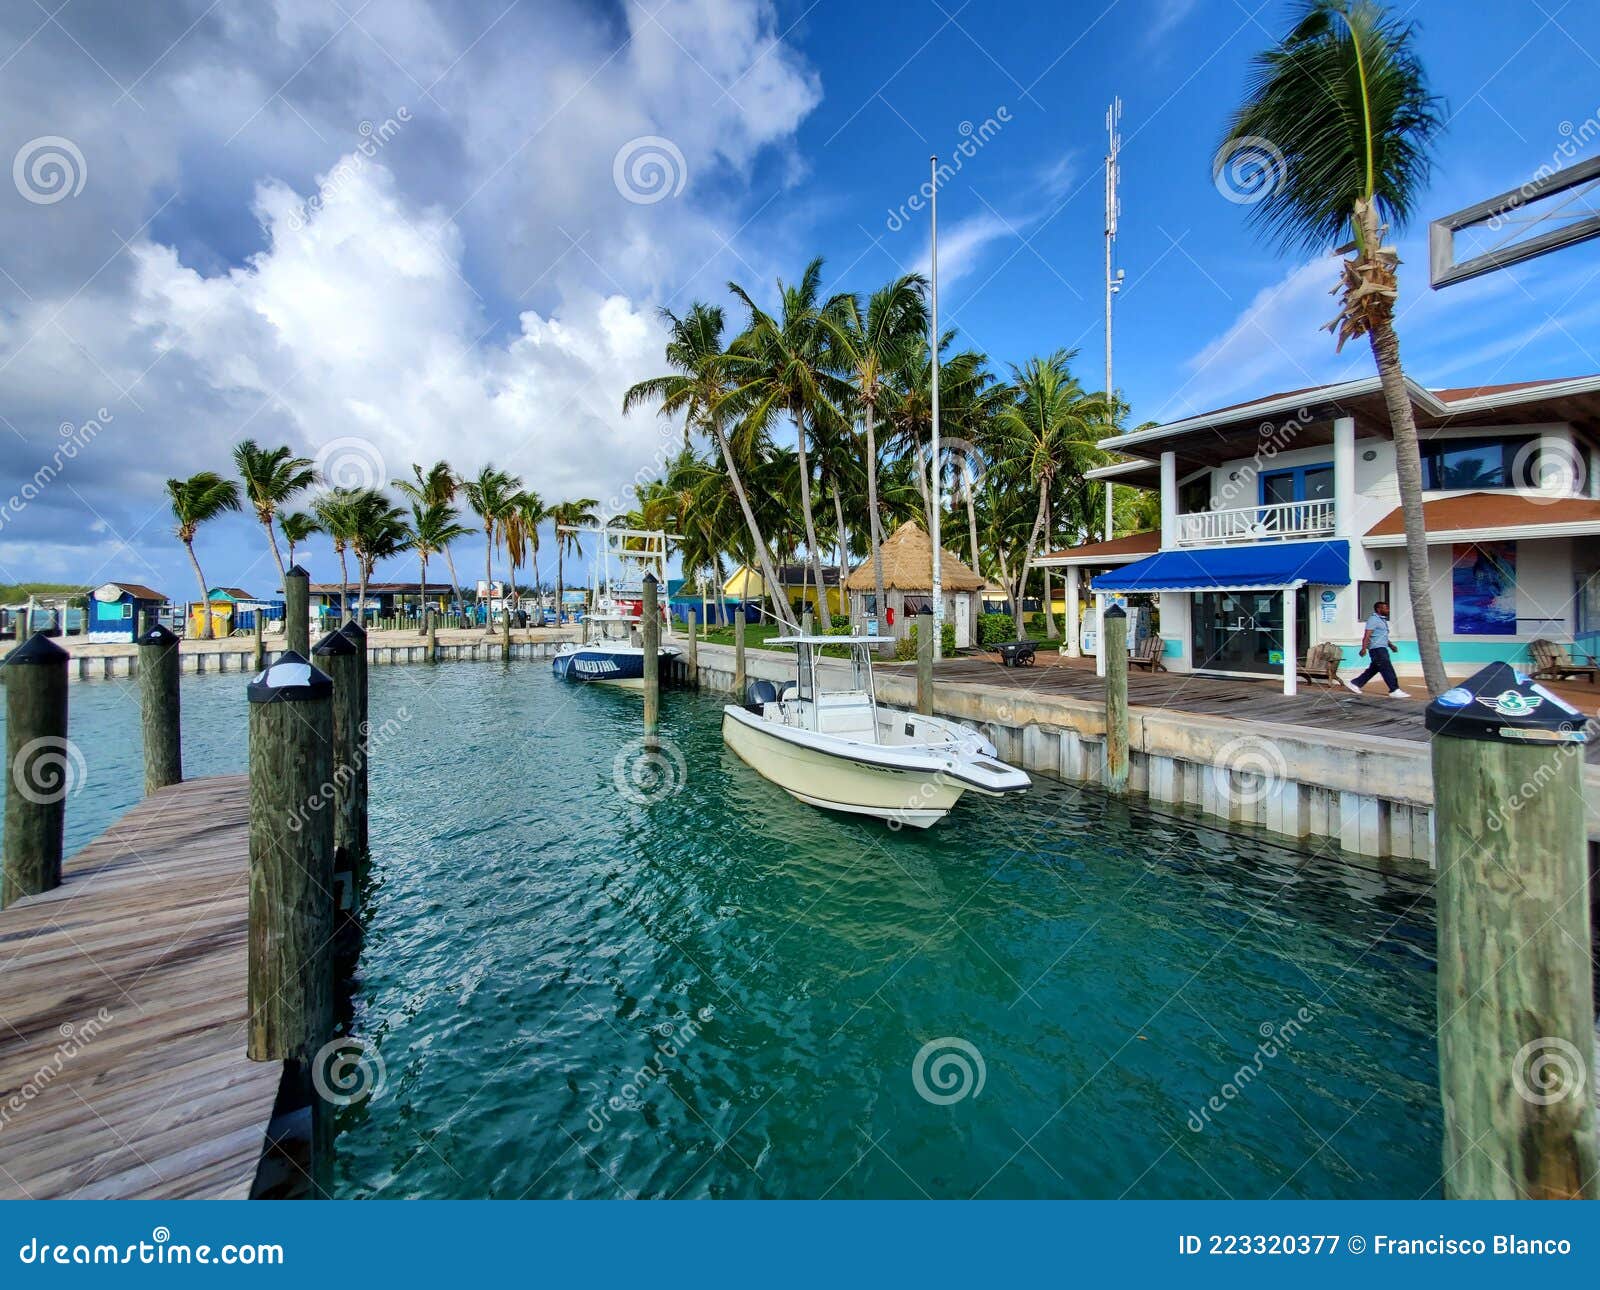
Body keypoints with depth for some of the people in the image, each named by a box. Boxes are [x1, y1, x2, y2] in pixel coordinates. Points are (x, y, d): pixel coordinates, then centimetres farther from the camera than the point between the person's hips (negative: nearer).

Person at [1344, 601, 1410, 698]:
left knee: (1373, 669, 10)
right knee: (1387, 669, -10)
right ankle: (1394, 690, -9)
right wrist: (1364, 648, -27)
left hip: (1382, 648, 10)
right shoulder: (1373, 619, -9)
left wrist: (1390, 645, 19)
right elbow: (1367, 635, -18)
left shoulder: (1382, 620, 21)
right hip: (1377, 648, -10)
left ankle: (1354, 684, 13)